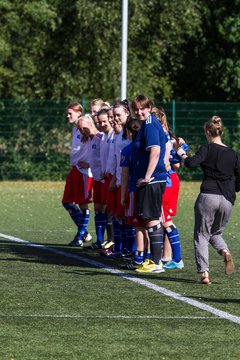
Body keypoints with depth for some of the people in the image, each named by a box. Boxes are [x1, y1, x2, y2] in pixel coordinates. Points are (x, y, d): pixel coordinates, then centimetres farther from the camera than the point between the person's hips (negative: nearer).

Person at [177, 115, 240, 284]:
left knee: (201, 236, 5)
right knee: (216, 233, 23)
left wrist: (182, 154, 2)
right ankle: (225, 252, -9)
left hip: (208, 196, -4)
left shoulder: (207, 149, -2)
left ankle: (204, 273, -9)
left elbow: (191, 163, -17)